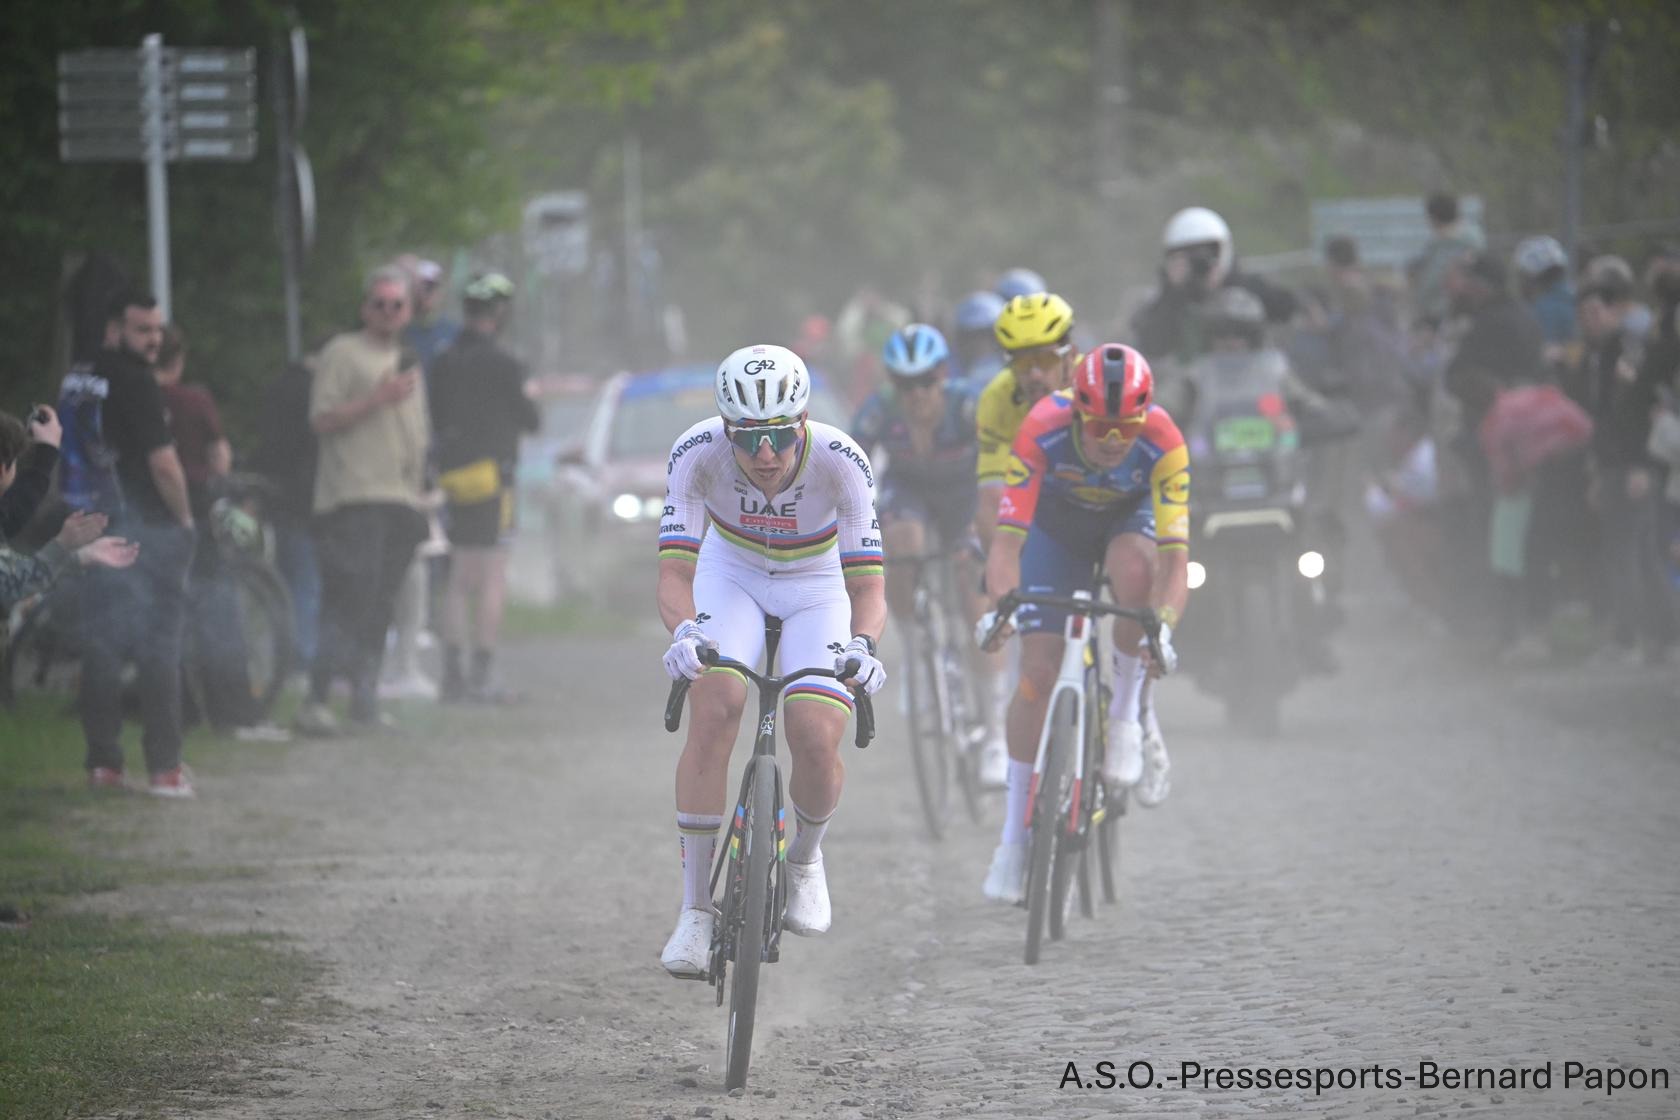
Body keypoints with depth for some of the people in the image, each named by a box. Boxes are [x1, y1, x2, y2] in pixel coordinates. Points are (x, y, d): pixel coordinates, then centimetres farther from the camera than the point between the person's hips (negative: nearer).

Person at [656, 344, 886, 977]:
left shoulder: (840, 461, -31)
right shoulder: (697, 452, -30)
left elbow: (868, 583, -32)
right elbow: (674, 570, -32)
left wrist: (862, 644, -52)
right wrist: (682, 631, -53)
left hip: (816, 586, 0)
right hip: (731, 574, 0)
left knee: (817, 742, -20)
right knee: (714, 710, -26)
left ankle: (806, 859, 17)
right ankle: (695, 911, -18)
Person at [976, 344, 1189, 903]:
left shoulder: (1163, 444, -35)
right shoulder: (1042, 431, -36)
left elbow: (1175, 557, -39)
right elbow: (1008, 539, -39)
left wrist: (1163, 626, -56)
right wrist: (1002, 604, -57)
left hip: (1128, 518, 0)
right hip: (1057, 525, 0)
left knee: (1134, 568, -37)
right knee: (1038, 669, -11)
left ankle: (1129, 714, -14)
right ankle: (1015, 834, 0)